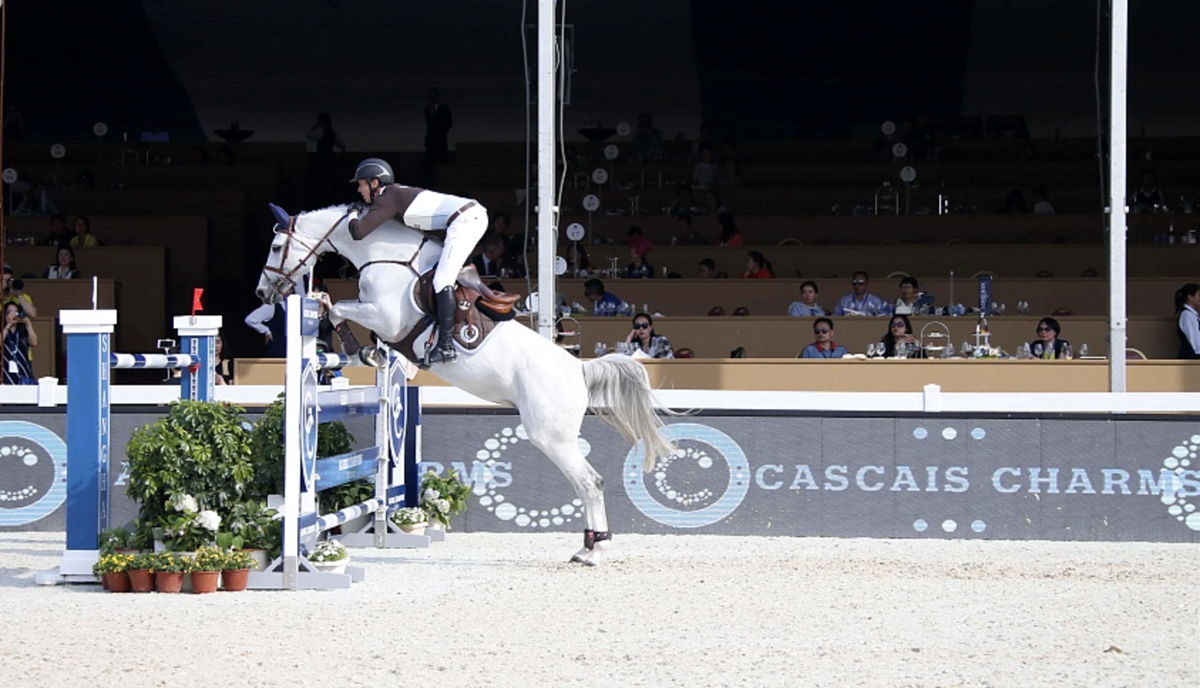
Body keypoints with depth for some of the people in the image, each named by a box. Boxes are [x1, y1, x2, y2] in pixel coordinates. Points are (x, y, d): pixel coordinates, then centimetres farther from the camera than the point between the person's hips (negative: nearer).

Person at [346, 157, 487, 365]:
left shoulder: (387, 200, -5)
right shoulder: (396, 192, 21)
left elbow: (358, 232, -11)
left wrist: (353, 216, 10)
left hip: (464, 220, -10)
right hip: (475, 214, 10)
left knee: (442, 281, -12)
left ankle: (446, 346, -18)